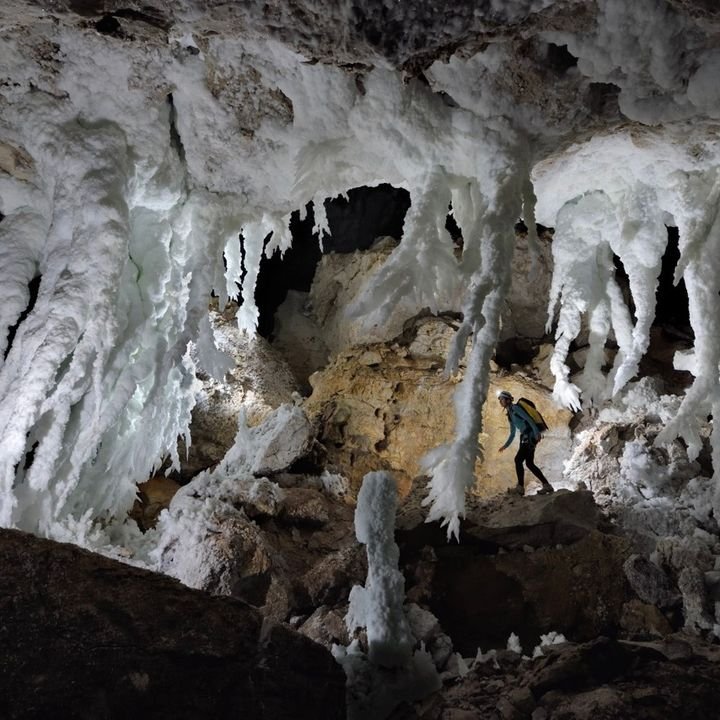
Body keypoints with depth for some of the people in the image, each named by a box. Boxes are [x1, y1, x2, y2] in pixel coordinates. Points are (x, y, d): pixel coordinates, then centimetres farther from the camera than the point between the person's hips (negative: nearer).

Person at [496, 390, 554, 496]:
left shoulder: (515, 408, -7)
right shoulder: (510, 415, 20)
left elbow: (528, 419, -18)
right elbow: (512, 434, 26)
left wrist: (536, 432, -28)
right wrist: (506, 445, 20)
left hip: (530, 435, -10)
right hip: (525, 437, 10)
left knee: (518, 459, -12)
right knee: (529, 463, 9)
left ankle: (520, 487, -10)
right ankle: (547, 485, 13)